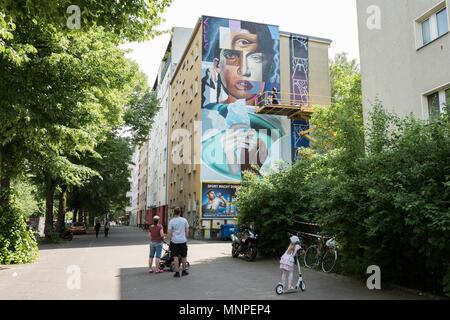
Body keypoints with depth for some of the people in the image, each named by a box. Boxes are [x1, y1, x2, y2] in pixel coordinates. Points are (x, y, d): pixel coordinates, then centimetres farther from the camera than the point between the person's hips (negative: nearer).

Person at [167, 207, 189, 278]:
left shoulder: (171, 221, -6)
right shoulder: (184, 220, 1)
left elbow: (169, 232, -6)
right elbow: (187, 231, 6)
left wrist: (170, 239, 7)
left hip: (174, 241, -2)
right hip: (183, 241, 2)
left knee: (175, 257, 4)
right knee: (184, 256, 14)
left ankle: (177, 272, 4)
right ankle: (184, 271, 24)